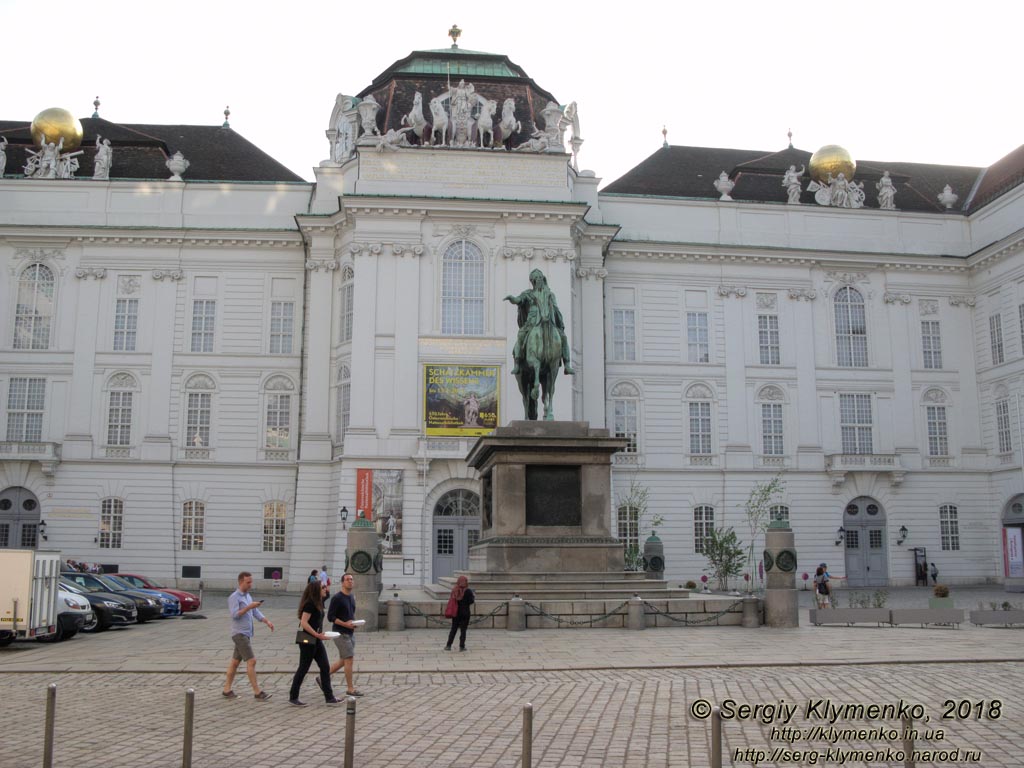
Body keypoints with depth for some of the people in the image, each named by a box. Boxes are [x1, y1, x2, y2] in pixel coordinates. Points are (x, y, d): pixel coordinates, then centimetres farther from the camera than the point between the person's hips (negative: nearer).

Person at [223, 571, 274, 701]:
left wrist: (267, 621, 2)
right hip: (239, 634, -9)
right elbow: (235, 615, -19)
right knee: (251, 661, -11)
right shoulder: (234, 597, -10)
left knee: (235, 661, 11)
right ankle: (257, 692, -10)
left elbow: (256, 613, 16)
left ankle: (227, 690, 17)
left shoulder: (248, 596, 17)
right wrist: (249, 607, -25)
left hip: (246, 634, 9)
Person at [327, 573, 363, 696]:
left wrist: (354, 622, 4)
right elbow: (330, 617, -15)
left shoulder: (351, 598, 12)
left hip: (350, 633, 9)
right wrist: (345, 624, -22)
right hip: (340, 633, -9)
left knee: (343, 660, 14)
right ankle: (350, 689, 2)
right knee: (349, 660, -7)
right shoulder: (337, 598, -14)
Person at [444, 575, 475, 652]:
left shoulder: (454, 590, -2)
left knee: (453, 629, 12)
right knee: (463, 629, 5)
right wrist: (474, 599, 8)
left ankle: (448, 645, 12)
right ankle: (461, 646, 7)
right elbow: (471, 601, -12)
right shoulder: (468, 591, -12)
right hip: (465, 613, -3)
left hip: (456, 612, 3)